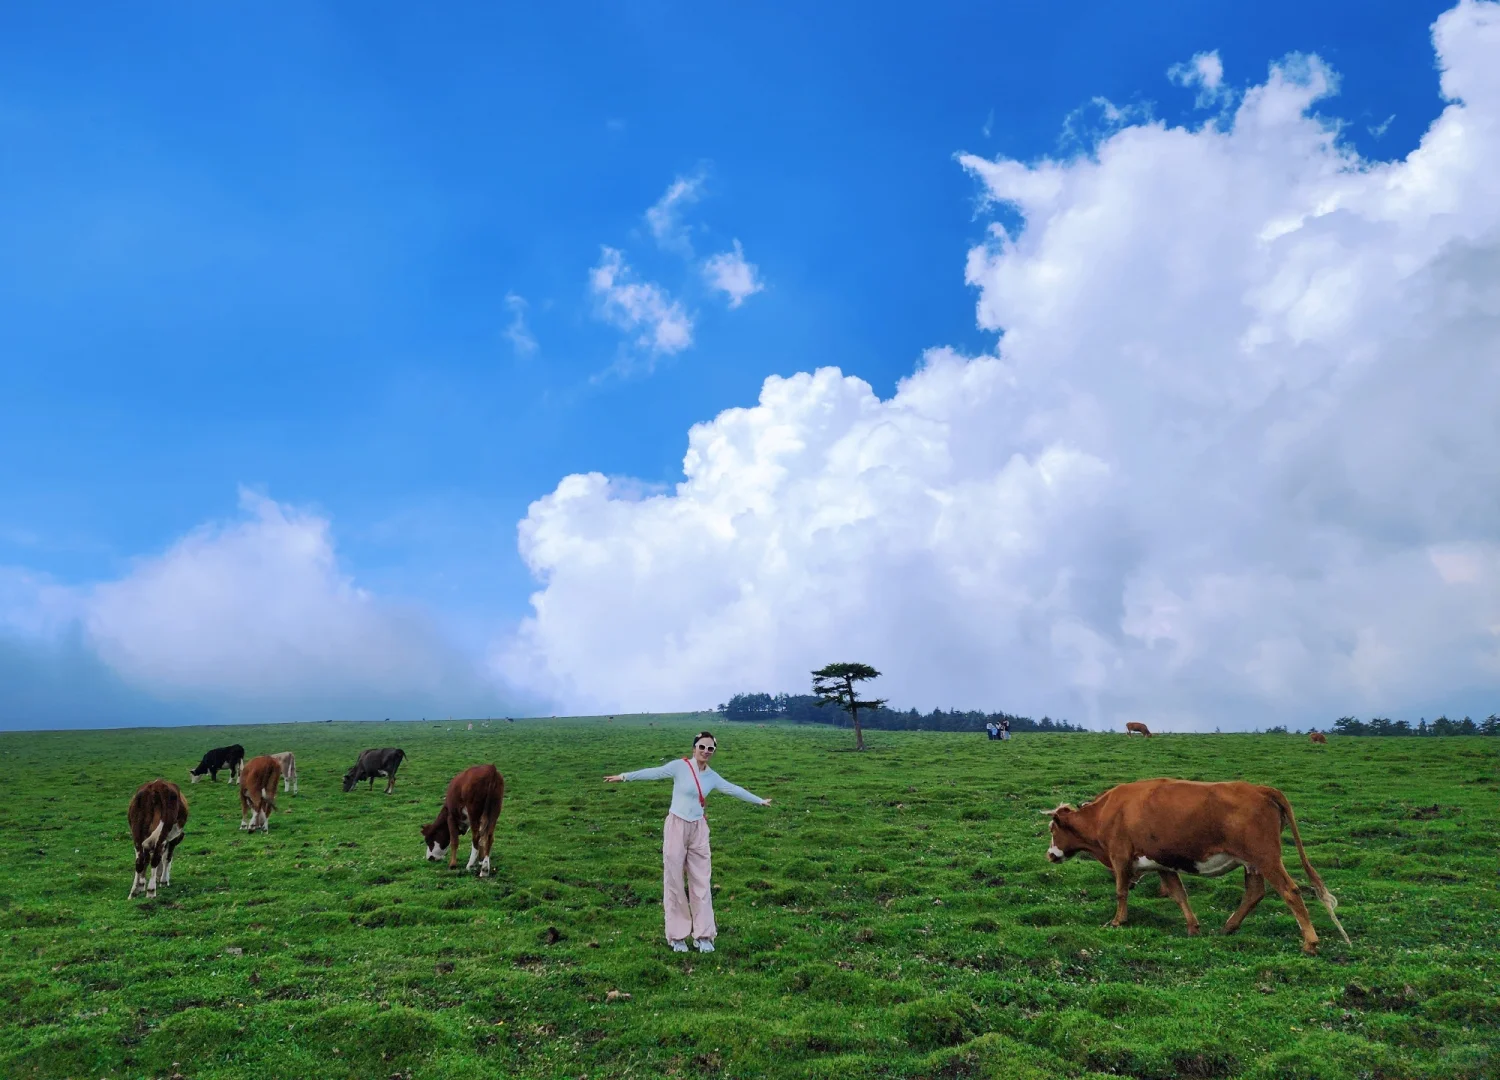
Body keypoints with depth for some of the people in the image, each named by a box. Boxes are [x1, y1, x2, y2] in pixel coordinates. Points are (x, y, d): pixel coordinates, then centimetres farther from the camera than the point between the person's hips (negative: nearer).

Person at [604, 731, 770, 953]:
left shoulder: (712, 776, 6)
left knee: (701, 882, 5)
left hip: (698, 829, 4)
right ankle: (677, 935, 10)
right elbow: (654, 773, -14)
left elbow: (734, 789, 17)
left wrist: (759, 801, 26)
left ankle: (703, 935, 13)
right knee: (673, 881, 0)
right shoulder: (680, 766, -8)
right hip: (676, 826, -4)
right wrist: (625, 776, -22)